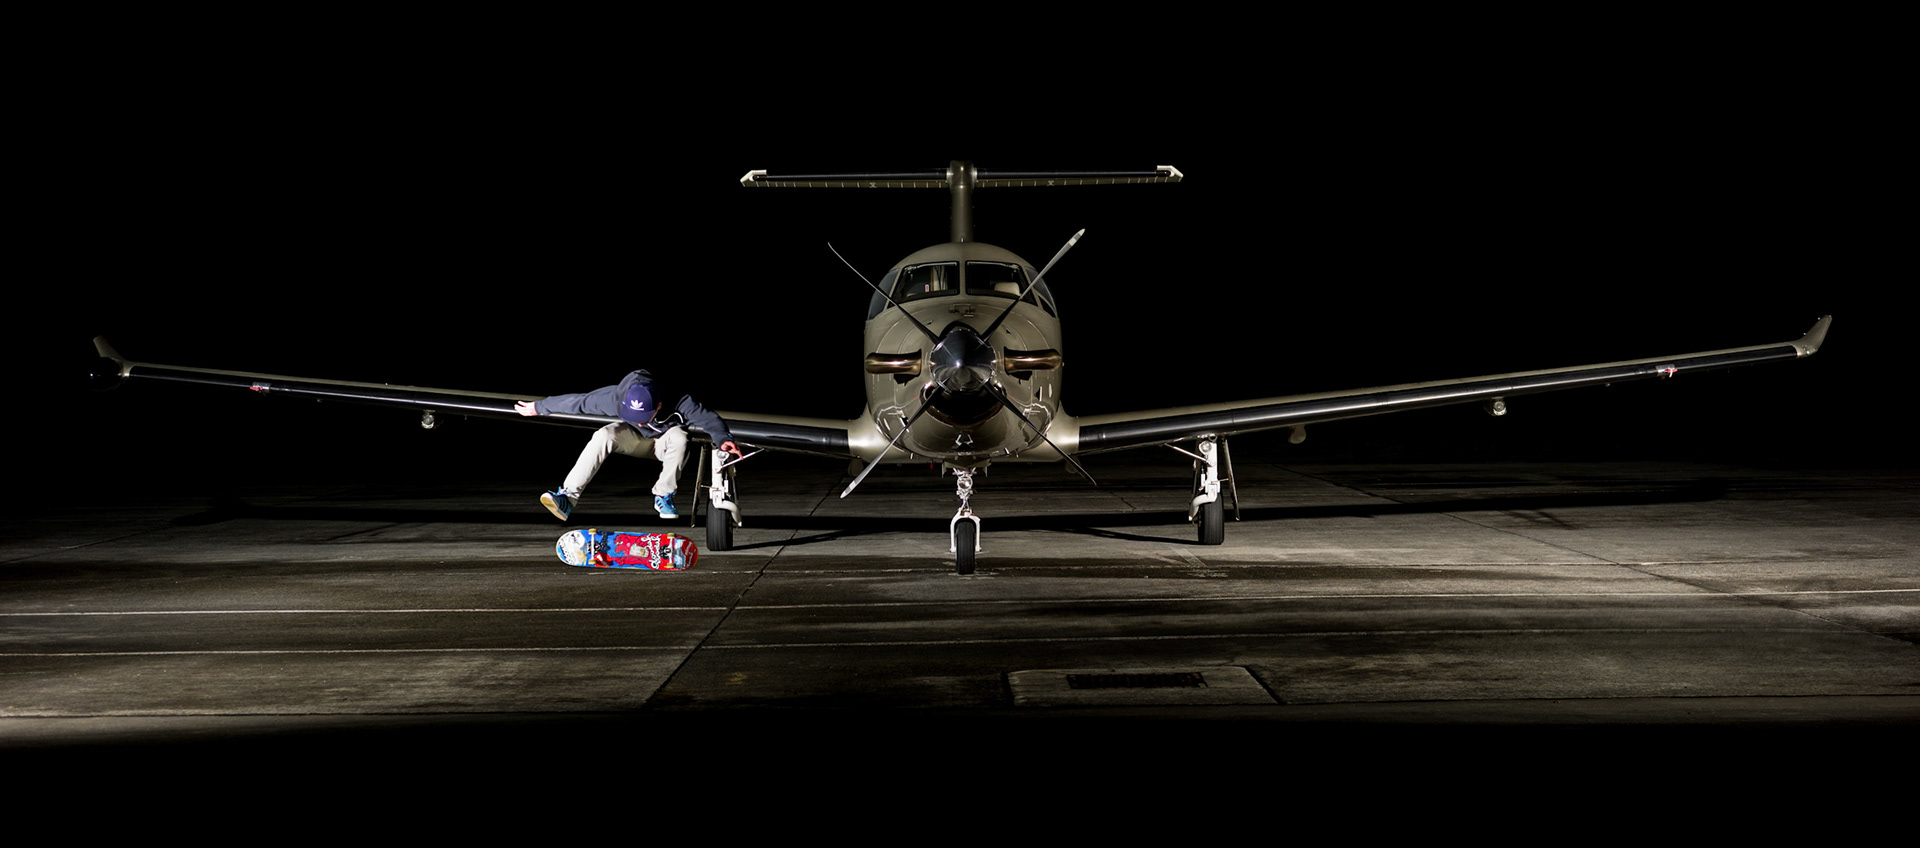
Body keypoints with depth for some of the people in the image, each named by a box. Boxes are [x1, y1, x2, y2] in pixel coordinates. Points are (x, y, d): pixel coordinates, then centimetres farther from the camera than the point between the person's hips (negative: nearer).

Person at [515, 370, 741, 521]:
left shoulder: (678, 403, -38)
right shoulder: (617, 397, -32)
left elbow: (709, 419, -29)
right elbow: (578, 402, -20)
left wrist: (723, 438, -50)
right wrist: (538, 407, -10)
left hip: (665, 441, -1)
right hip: (636, 439, 1)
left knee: (679, 436, -38)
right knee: (603, 436, -30)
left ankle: (664, 496, -19)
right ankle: (568, 497, -36)